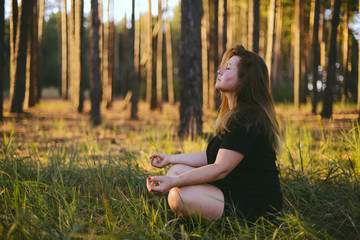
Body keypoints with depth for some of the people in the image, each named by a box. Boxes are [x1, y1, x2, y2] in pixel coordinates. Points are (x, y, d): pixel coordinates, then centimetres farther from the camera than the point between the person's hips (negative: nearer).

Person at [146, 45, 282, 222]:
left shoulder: (246, 120, -21)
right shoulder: (236, 115, 14)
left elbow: (220, 169, -25)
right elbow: (211, 156, 18)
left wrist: (172, 182, -29)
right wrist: (170, 159, 17)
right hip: (234, 190, 11)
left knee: (180, 197, -27)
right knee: (177, 170, 9)